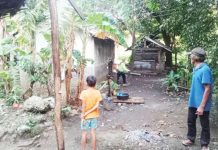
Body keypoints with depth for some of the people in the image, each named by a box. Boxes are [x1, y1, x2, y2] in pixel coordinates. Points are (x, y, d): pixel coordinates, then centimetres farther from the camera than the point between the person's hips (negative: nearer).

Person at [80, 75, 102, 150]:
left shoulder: (84, 92, -16)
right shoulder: (97, 92, -8)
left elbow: (83, 106, -16)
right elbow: (96, 106, -13)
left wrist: (83, 115, -8)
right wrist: (88, 112, -9)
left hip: (86, 116, -2)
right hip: (94, 116, 2)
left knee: (84, 133, 11)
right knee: (93, 133, 11)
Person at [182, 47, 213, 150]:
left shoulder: (205, 69, -22)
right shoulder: (195, 69, 5)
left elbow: (207, 89, -23)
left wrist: (202, 106, -22)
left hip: (202, 104, -8)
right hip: (193, 102, 8)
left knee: (204, 125, 10)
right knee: (190, 121, 20)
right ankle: (191, 139, 39)